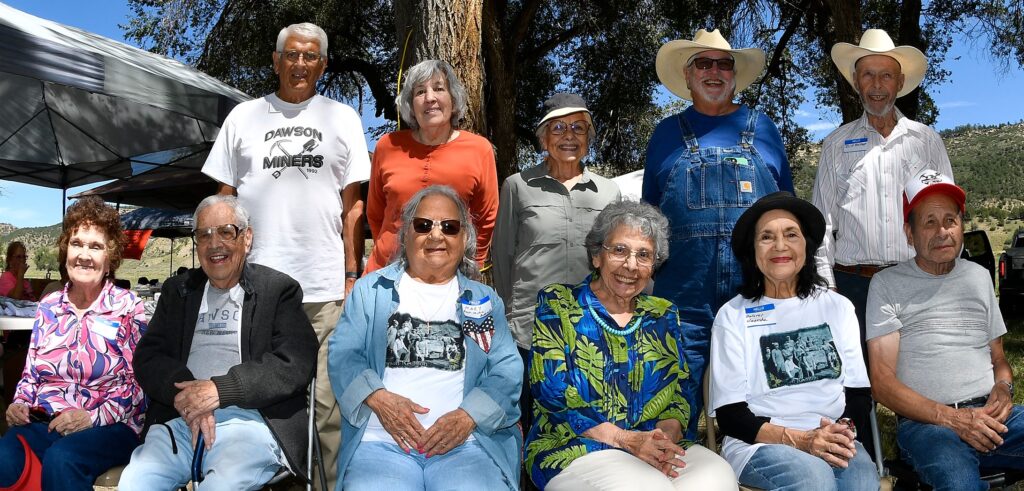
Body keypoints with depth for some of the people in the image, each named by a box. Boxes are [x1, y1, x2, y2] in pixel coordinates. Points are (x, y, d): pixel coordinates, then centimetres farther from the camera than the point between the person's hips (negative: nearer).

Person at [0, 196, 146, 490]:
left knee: (61, 458, -35)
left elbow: (139, 380, -5)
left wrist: (92, 417, -16)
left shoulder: (128, 307, 0)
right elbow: (31, 373, 19)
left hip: (108, 426, -3)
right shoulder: (48, 306, 13)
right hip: (41, 422, 3)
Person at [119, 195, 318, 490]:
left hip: (249, 419, -4)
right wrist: (187, 396, -9)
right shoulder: (177, 290, 20)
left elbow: (295, 363, -6)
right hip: (180, 419, 4)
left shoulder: (279, 289, 6)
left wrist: (220, 390, -14)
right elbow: (147, 357, 11)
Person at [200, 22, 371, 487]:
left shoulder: (343, 118, 10)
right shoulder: (244, 117, 12)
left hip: (326, 289, -1)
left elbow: (353, 204, 7)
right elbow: (223, 200, 13)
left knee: (330, 403, 2)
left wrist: (352, 275, 1)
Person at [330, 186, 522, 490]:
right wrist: (378, 397, -12)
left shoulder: (486, 300, 17)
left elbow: (506, 370, 6)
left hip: (466, 441, 1)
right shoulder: (371, 288, 16)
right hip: (382, 438, 0)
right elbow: (343, 354, 7)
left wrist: (468, 415, -11)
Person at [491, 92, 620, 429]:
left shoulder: (608, 191, 12)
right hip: (531, 327, -2)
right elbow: (502, 254, 9)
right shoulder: (518, 186, 6)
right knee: (536, 428, 5)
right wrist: (509, 315, 7)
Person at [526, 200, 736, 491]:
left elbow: (679, 394, 12)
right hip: (574, 447, -4)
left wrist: (666, 435, -12)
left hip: (659, 451, 5)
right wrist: (628, 439, -15)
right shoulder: (556, 305, 3)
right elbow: (552, 394, -7)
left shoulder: (663, 316, 16)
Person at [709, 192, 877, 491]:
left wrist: (843, 432, -12)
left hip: (834, 443, 3)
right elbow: (730, 415, -1)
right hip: (758, 444, -2)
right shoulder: (733, 316, 4)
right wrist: (800, 440, -15)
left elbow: (859, 393, 11)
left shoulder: (837, 306, 14)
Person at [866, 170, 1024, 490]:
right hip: (925, 421, -5)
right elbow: (882, 383, -4)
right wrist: (952, 418, -14)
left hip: (993, 414, 6)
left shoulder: (978, 276, 20)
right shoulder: (887, 284, 3)